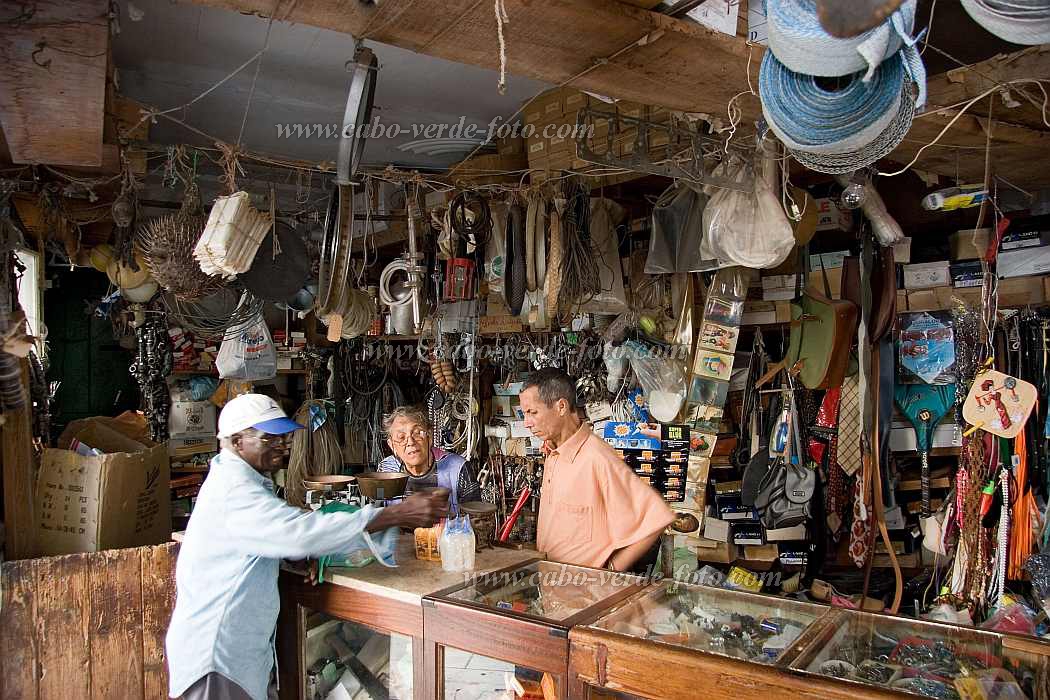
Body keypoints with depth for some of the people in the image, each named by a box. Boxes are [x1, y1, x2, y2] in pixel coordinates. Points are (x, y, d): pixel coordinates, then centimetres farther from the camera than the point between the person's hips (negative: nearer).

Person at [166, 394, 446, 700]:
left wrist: (308, 552, -8)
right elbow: (300, 531, -35)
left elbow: (279, 535, 14)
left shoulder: (241, 479, 11)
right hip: (216, 654, -10)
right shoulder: (235, 491, -23)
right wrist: (397, 515, -35)